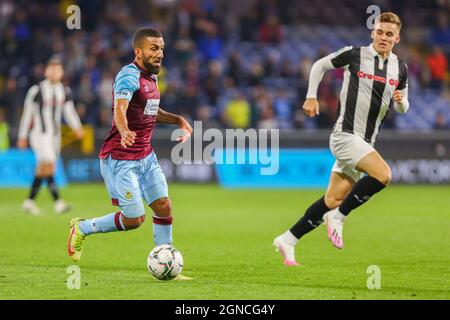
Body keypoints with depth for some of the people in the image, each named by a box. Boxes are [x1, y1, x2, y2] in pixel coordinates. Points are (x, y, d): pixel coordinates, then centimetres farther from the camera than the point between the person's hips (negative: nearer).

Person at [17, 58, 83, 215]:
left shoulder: (65, 91, 8)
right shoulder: (36, 90, -9)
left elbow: (69, 112, 4)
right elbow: (27, 113, -3)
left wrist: (77, 127, -16)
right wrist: (22, 137, 0)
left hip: (55, 134, 6)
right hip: (40, 133, -6)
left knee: (42, 168, 9)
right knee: (49, 164, -17)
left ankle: (29, 201, 20)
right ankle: (58, 202, -23)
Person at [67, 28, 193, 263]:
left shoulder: (151, 76, 10)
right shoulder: (129, 76, -19)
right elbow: (119, 109, -38)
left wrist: (178, 120, 19)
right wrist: (124, 132, -57)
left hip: (146, 157, 8)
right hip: (120, 160, -8)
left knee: (164, 207, -1)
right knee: (134, 219, -7)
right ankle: (82, 228, 16)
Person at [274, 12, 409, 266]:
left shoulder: (400, 68, 8)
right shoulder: (354, 55, -6)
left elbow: (403, 107, 18)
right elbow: (320, 65, 9)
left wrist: (400, 101, -5)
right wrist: (311, 97, 2)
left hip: (366, 142, 6)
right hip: (345, 135, -6)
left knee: (334, 200, 7)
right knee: (383, 174, -27)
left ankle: (288, 240, 18)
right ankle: (338, 217, -11)